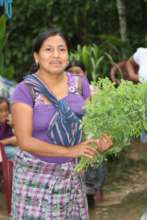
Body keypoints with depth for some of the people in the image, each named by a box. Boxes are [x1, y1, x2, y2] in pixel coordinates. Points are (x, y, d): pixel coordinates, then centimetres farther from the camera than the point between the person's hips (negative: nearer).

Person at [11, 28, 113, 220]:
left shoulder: (79, 83, 1)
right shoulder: (25, 90, -12)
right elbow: (25, 141, -17)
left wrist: (101, 139, -16)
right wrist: (69, 151, -20)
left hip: (72, 173, 4)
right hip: (36, 175, -4)